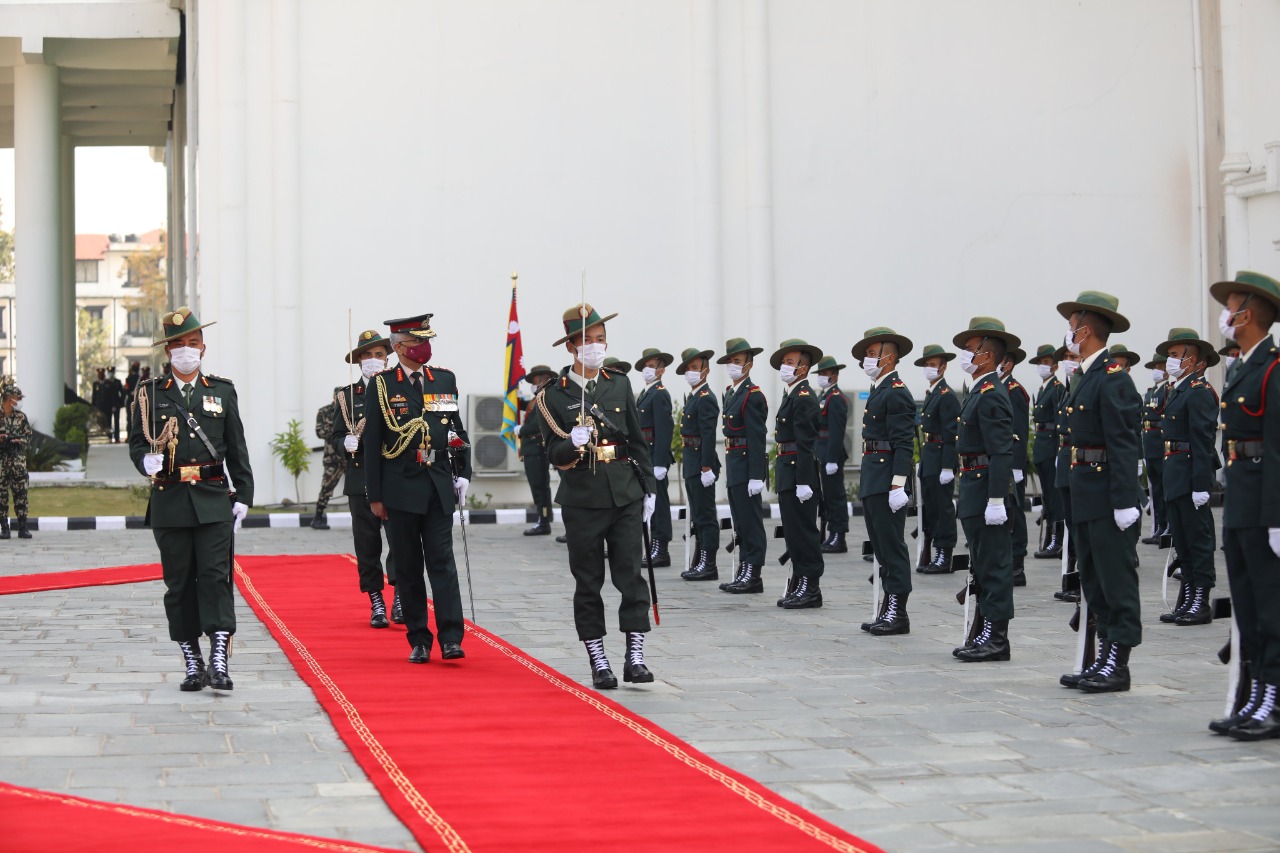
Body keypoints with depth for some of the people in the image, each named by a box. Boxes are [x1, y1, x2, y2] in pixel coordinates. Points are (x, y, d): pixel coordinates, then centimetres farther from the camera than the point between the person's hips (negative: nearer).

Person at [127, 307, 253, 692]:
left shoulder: (222, 391, 10)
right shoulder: (150, 393, 8)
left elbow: (237, 449, 10)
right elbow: (136, 441, 6)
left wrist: (242, 497, 4)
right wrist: (146, 460, -17)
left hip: (213, 500, -1)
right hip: (169, 501, 1)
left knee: (216, 576, -10)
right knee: (179, 583, 4)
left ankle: (219, 660, -13)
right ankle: (192, 663, 12)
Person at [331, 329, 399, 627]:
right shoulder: (347, 396, 10)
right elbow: (334, 438, 8)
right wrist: (345, 443, -13)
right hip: (361, 480, 1)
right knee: (367, 544, 3)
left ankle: (400, 598, -5)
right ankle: (376, 602, 11)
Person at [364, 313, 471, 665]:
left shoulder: (445, 379, 8)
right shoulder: (383, 385, 0)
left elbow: (459, 431, 15)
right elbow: (372, 443, 0)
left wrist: (462, 474, 7)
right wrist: (375, 495, -2)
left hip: (438, 486, 2)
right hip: (400, 488, -1)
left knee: (442, 562, -5)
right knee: (408, 567, 4)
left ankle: (451, 639, -9)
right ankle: (419, 640, 11)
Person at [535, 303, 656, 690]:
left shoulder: (619, 386, 11)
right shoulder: (554, 394, 0)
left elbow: (638, 442, 14)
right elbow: (553, 453, -2)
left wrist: (648, 488, 9)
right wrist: (572, 443, -23)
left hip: (625, 496, 2)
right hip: (582, 499, -2)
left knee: (631, 574, -4)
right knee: (588, 582, 3)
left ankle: (635, 657, 0)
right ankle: (599, 662, 10)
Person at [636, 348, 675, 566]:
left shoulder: (660, 394, -11)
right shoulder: (644, 394, 18)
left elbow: (664, 430, -18)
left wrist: (659, 463, -23)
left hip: (656, 455, -10)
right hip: (644, 456, 10)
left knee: (659, 501, -6)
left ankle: (661, 551, -4)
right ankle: (655, 547, 17)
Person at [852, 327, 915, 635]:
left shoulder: (896, 393, -12)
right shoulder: (878, 391, 19)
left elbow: (904, 444, -18)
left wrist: (898, 485, -23)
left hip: (886, 482, -10)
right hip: (872, 482, 10)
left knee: (892, 546, -6)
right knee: (882, 548, 12)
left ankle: (897, 613, -3)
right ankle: (888, 609, 17)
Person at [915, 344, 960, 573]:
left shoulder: (947, 396, -12)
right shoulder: (930, 395, 17)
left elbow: (951, 434, -17)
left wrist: (947, 467, -21)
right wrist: (923, 461, 18)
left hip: (941, 462, -10)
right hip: (929, 462, 10)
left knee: (943, 507, -5)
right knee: (930, 509, 11)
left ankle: (944, 557, -1)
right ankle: (930, 556, 16)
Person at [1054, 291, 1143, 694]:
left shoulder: (1112, 379, -15)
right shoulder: (1086, 377, 15)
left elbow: (1124, 445, -19)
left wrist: (1124, 502, -22)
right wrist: (1077, 491, 16)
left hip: (1108, 497, -10)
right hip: (1085, 494, 10)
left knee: (1117, 579, -4)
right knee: (1094, 581, 14)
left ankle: (1118, 665, 1)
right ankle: (1104, 658, 20)